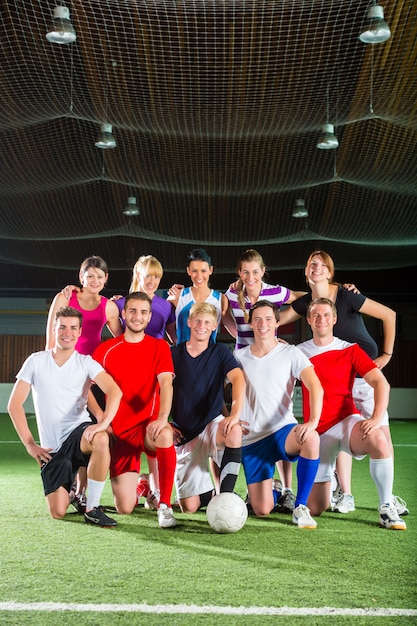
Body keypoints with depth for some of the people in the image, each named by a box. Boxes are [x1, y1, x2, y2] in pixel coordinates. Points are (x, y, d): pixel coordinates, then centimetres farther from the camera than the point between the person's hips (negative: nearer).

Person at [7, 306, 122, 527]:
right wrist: (30, 444, -6)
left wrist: (103, 423, -34)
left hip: (79, 433, -1)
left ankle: (92, 508, -21)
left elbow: (114, 391, -16)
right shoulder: (36, 361, 2)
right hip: (52, 447, 1)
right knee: (58, 513, -10)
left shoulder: (86, 363, -1)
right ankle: (74, 489, 29)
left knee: (100, 439, -38)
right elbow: (14, 405, 1)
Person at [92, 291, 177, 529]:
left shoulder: (159, 346, 2)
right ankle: (136, 486, 30)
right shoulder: (105, 350, 4)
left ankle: (165, 505, -23)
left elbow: (166, 383, -13)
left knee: (165, 435, -40)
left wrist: (163, 417, -30)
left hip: (149, 424, -1)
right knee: (125, 508, -9)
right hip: (120, 430, 1)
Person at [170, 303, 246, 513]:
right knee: (189, 507, -6)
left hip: (211, 425, -1)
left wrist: (235, 413, -36)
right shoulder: (174, 353, 2)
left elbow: (238, 379, -19)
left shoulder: (220, 352, -2)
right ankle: (210, 494, 28)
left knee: (234, 431, -39)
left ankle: (225, 495, -29)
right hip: (184, 435, 1)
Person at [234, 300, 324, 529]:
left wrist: (313, 421, -31)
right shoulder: (239, 356, 7)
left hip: (283, 431, -1)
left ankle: (300, 507, -20)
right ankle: (272, 492, 32)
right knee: (262, 510, -8)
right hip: (251, 439, 2)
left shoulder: (291, 353, -1)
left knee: (310, 438, -39)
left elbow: (315, 387, -14)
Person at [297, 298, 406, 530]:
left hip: (346, 421, -2)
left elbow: (381, 382, -8)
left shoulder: (350, 350, 1)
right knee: (316, 509, -2)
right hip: (317, 431, 2)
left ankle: (387, 507, -21)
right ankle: (328, 481, 36)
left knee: (378, 439, -39)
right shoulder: (299, 352, 7)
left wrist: (377, 418, -23)